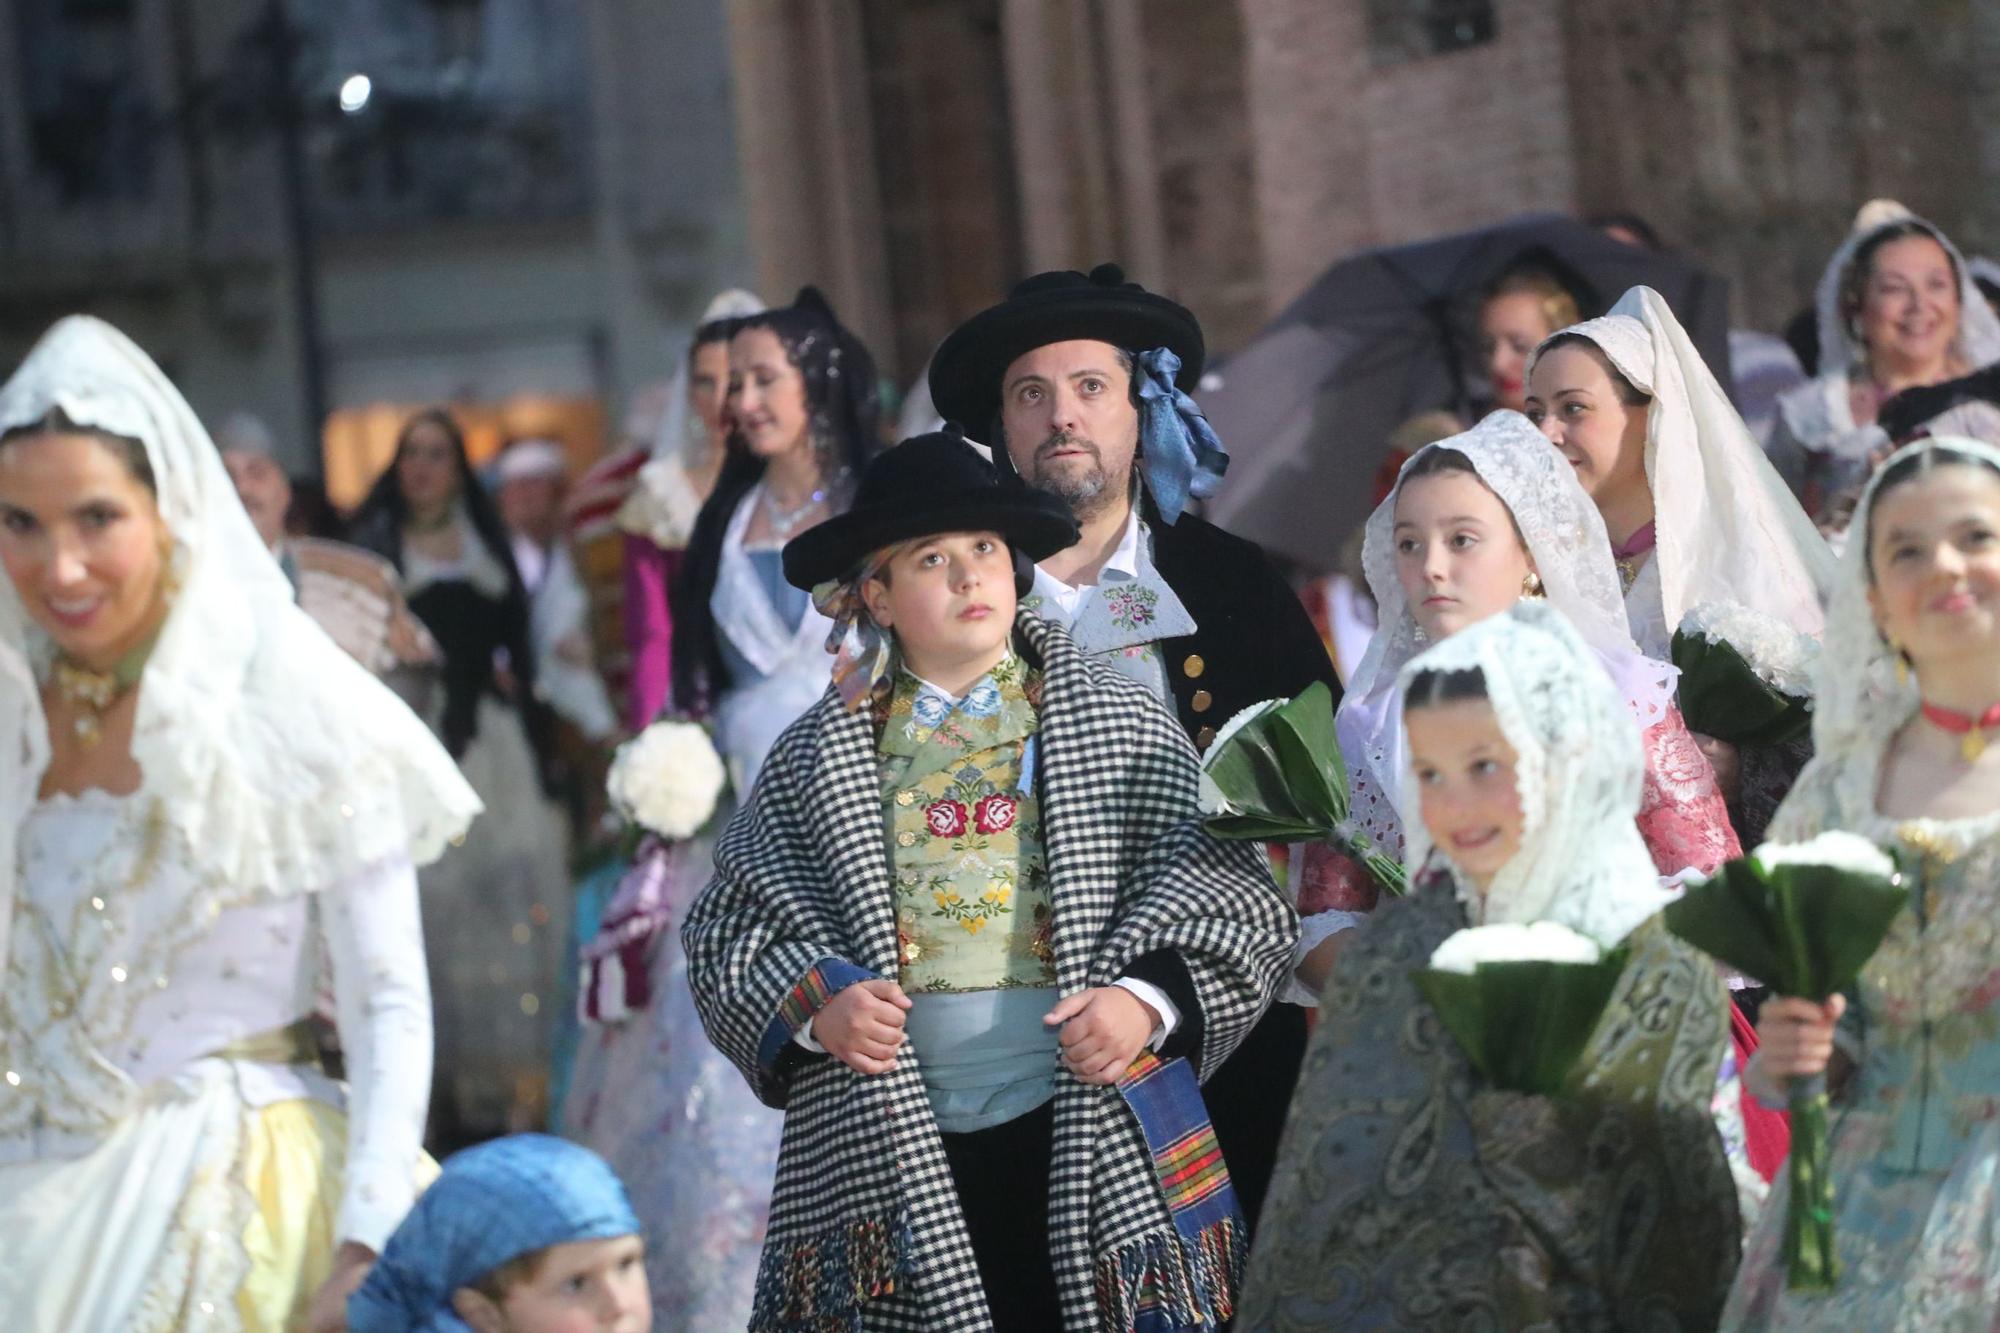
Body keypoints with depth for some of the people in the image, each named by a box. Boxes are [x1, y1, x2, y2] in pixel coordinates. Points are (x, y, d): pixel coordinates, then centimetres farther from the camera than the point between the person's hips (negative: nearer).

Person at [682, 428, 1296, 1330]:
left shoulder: (1123, 726, 7)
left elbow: (1236, 894, 4)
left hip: (1090, 1133, -1)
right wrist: (811, 1007, -8)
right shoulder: (817, 755, 10)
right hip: (882, 1147, 1)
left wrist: (1150, 1000, -12)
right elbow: (729, 924, 11)